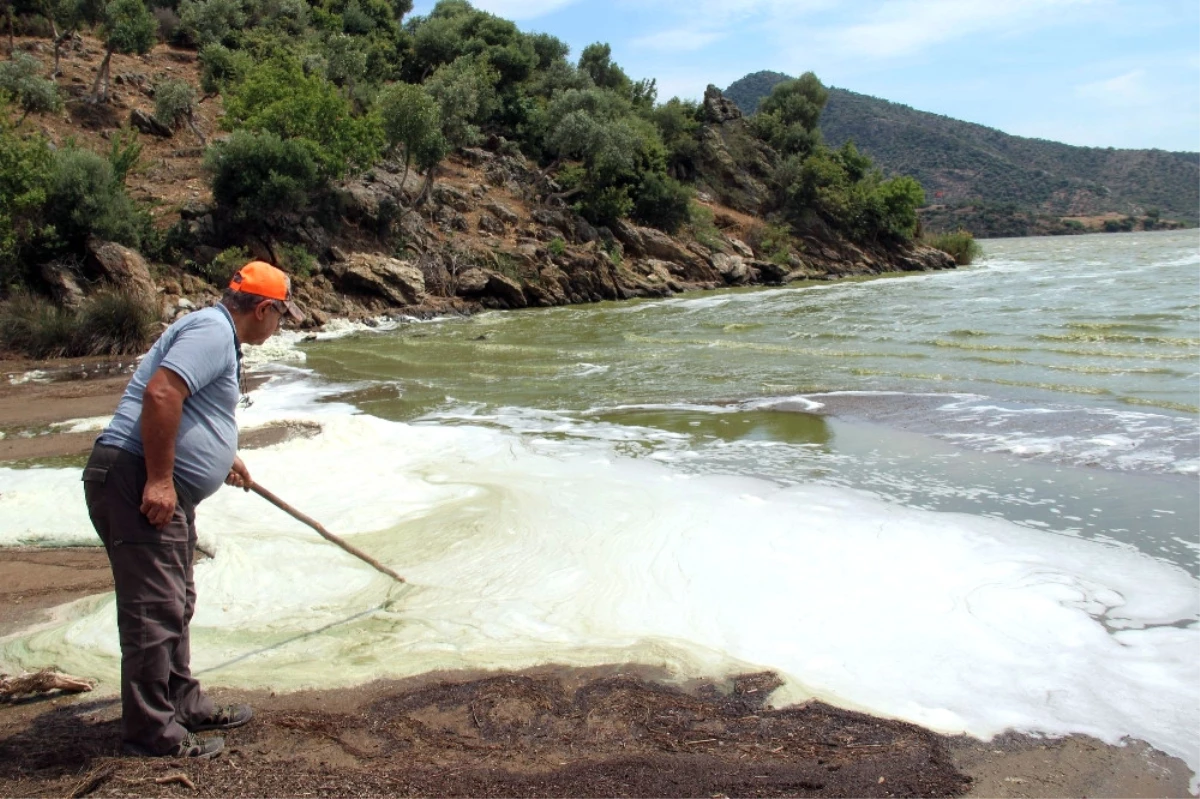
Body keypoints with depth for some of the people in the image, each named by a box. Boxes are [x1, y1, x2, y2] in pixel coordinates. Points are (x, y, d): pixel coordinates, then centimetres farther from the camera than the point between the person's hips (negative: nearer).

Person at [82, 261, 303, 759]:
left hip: (161, 486, 11)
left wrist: (224, 459, 51)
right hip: (137, 482, -11)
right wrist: (159, 479, -25)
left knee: (175, 605, 18)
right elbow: (160, 394, -27)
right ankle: (151, 733, 3)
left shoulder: (218, 335, 22)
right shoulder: (213, 330, -12)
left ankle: (184, 705, 30)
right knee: (155, 609, -6)